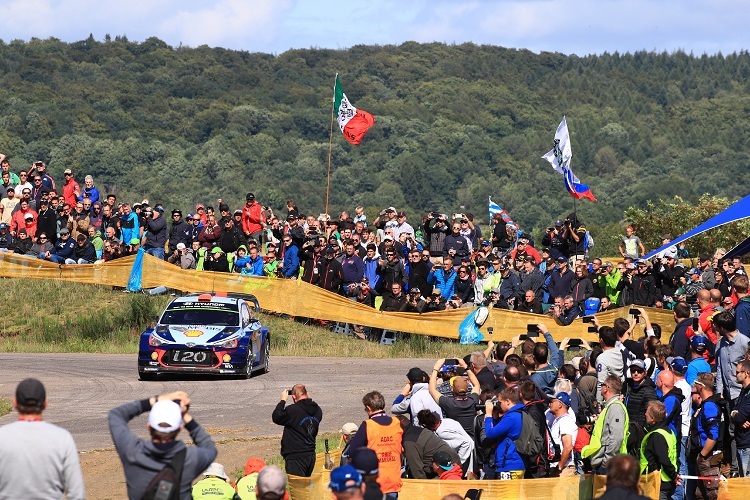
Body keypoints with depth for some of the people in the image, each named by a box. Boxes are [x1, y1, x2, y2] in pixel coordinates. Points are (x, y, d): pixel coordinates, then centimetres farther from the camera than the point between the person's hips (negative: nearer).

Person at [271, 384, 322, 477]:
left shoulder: (292, 410, -18)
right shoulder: (317, 410, 3)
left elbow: (276, 417, -4)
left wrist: (283, 400, 6)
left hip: (296, 458, -7)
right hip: (311, 455, 7)